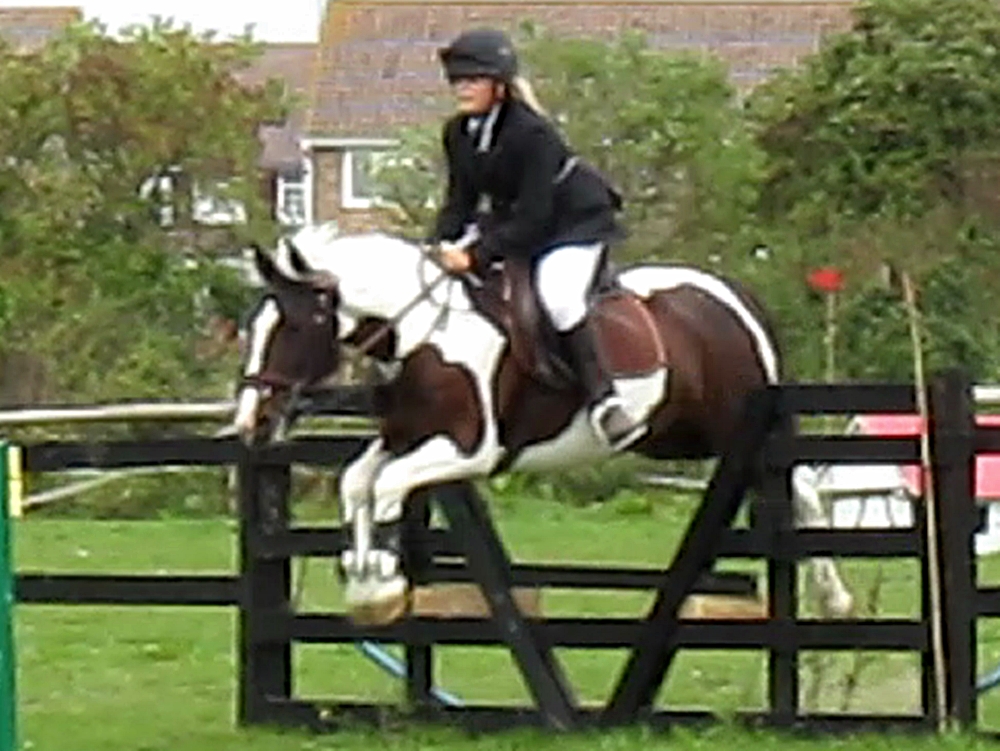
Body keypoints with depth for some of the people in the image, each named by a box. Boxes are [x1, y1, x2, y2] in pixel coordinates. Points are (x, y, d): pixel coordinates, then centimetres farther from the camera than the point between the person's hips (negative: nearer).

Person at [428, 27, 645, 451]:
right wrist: (440, 245, -18)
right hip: (509, 221, 9)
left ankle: (603, 402, -32)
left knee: (557, 295, -33)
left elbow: (533, 217, -30)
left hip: (576, 223, -9)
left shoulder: (531, 133, -28)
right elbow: (460, 201, 1)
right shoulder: (458, 133, -4)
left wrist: (478, 255, -35)